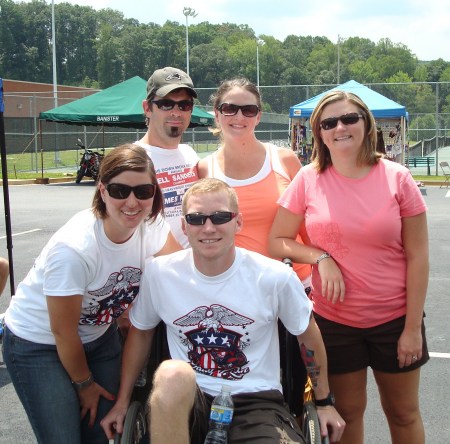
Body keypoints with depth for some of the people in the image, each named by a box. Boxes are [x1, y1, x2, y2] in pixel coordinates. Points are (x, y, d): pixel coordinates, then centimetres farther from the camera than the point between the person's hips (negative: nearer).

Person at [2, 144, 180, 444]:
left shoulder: (153, 225, -17)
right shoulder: (73, 248, -32)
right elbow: (63, 332, -19)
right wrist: (84, 383, -4)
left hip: (99, 335, 5)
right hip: (38, 344, -5)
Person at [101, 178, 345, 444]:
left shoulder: (275, 277, -8)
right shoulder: (159, 273, -4)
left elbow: (308, 335, 9)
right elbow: (140, 331, 14)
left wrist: (324, 402, 17)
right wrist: (122, 403, 17)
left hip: (256, 401, -1)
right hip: (184, 402, 2)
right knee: (172, 374, -35)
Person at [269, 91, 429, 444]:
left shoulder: (396, 178, -7)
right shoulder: (308, 180, -5)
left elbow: (417, 257, -5)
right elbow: (277, 242, 0)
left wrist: (413, 327, -7)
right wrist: (321, 258, -17)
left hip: (395, 319, 0)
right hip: (334, 320, 1)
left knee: (404, 414, 15)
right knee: (347, 413, 16)